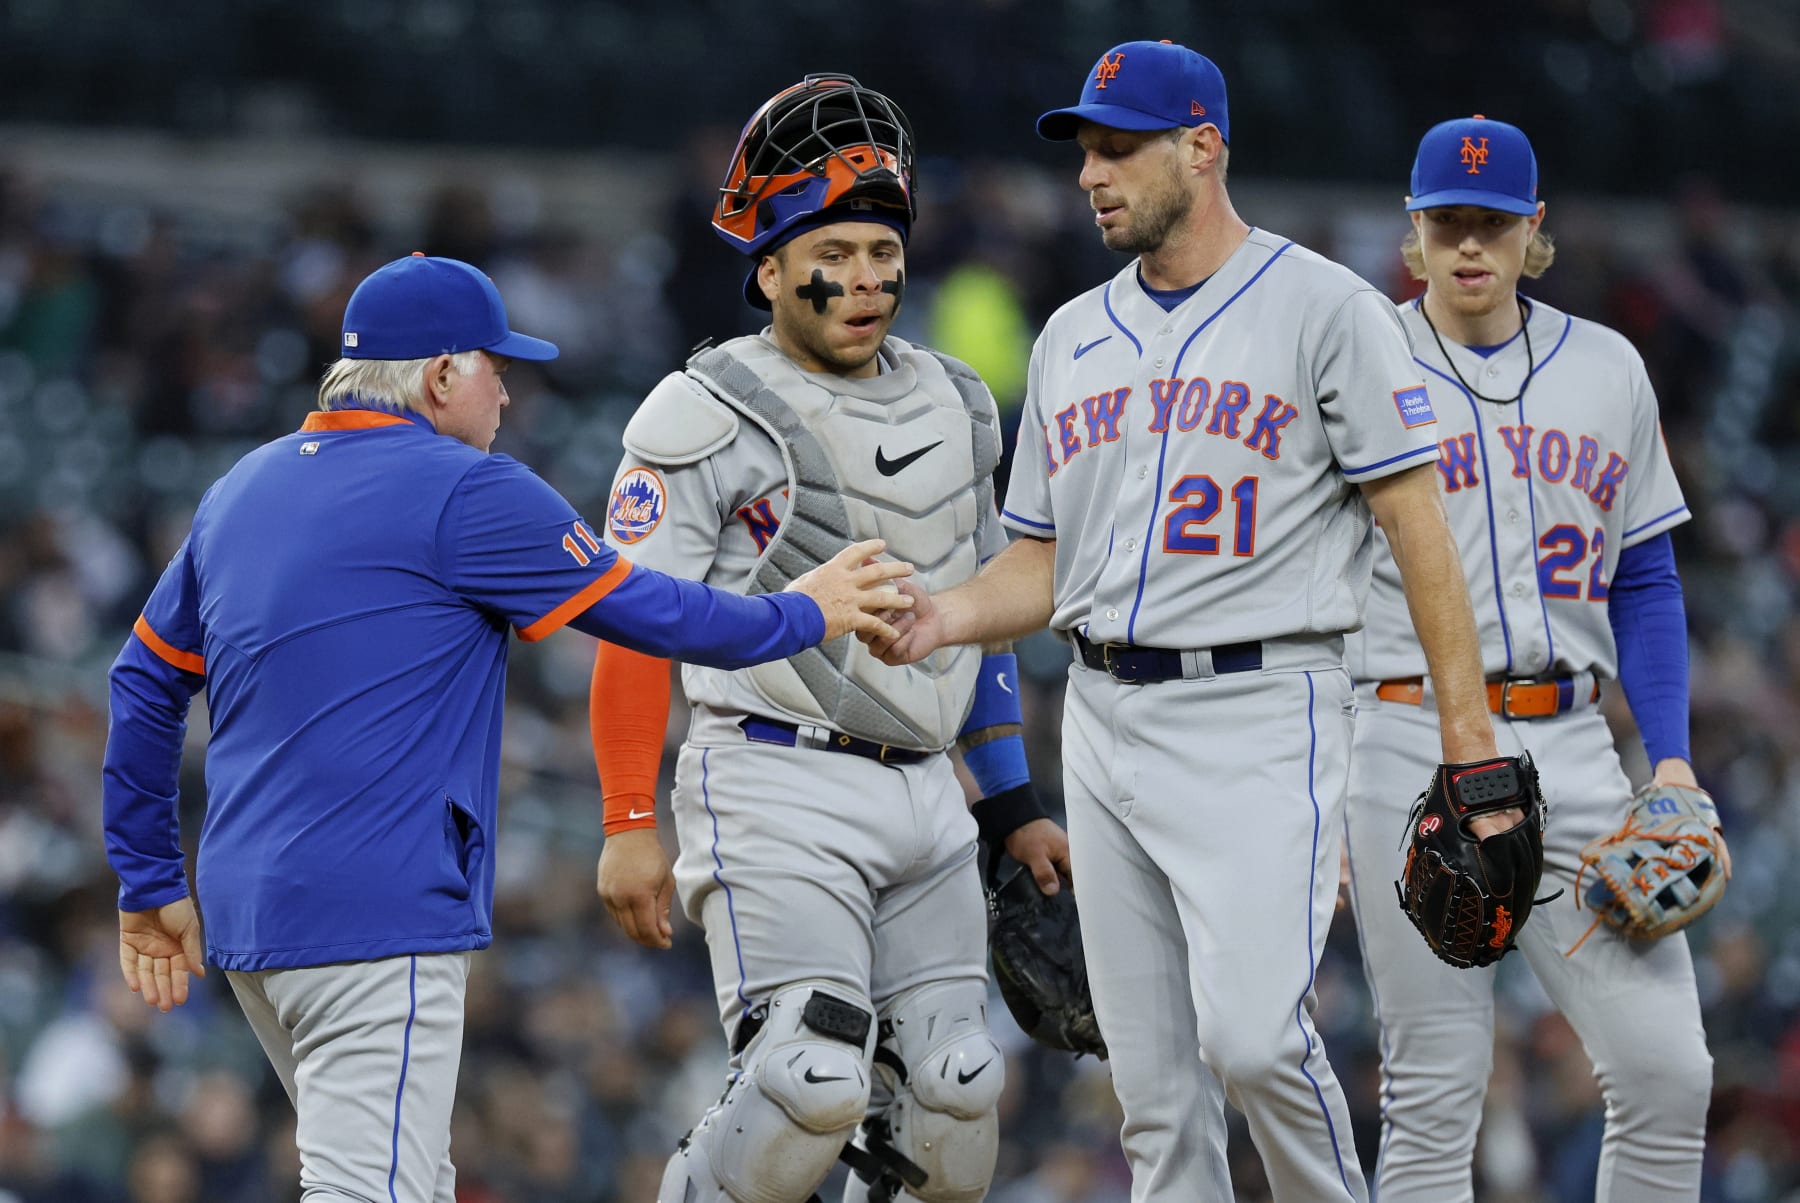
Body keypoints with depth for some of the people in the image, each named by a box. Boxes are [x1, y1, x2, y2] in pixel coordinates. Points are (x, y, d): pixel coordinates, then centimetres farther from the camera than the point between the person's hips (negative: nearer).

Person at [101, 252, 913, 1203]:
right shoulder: (465, 491, -7)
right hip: (376, 916, -9)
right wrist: (802, 616, 14)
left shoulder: (239, 490, 15)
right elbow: (648, 614, -2)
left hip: (245, 910, 9)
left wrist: (148, 884, 24)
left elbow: (145, 684, 20)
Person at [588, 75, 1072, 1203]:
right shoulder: (710, 417, -7)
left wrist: (1013, 809, 19)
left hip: (922, 796, 6)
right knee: (813, 1083, -19)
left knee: (952, 1092, 1)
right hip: (777, 791, -6)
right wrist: (630, 824, -14)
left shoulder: (953, 408, 14)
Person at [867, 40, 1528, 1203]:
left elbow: (1418, 523, -5)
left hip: (1260, 713, -6)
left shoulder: (1328, 310, -2)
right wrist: (943, 614, -4)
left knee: (1251, 1032, -20)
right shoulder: (1073, 339, 16)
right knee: (1153, 1081, 4)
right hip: (1105, 718, 6)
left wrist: (1469, 738, -11)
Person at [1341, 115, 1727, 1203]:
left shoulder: (1609, 370, 12)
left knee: (1669, 1070, -7)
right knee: (1435, 1091, -4)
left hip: (1569, 745, 3)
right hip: (1412, 740, -3)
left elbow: (1644, 581, 16)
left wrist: (1672, 757, 4)